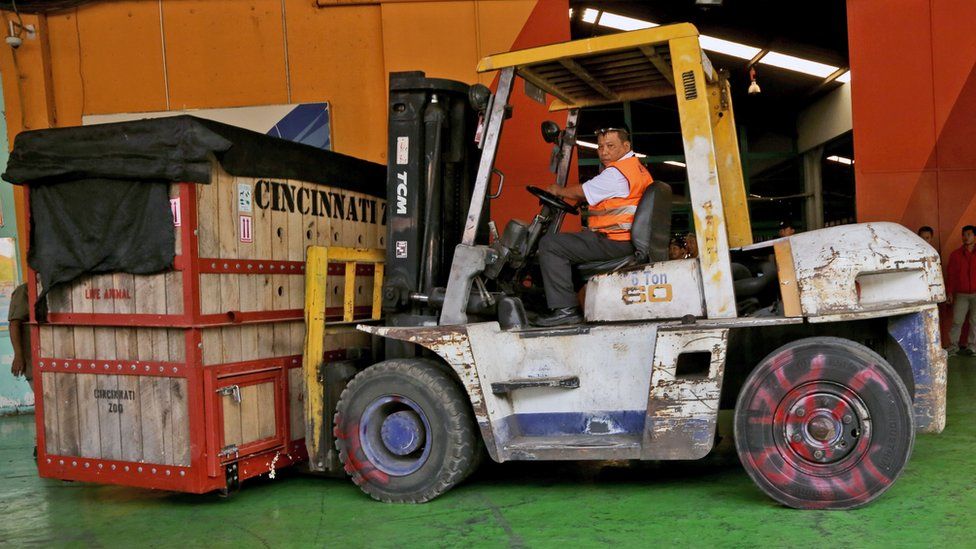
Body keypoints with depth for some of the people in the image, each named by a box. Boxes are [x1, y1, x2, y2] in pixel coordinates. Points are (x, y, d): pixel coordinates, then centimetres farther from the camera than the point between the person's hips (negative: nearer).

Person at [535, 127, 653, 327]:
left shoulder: (616, 173, -15)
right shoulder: (638, 168, 17)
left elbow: (581, 192, -7)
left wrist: (558, 190, 11)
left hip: (614, 242, -11)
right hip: (630, 241, 11)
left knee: (550, 244, -12)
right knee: (567, 241, 27)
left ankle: (565, 309, -14)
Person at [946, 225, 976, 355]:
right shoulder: (956, 255, 5)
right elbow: (950, 275, 6)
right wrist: (949, 292, 2)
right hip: (961, 295, 0)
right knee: (957, 321, -1)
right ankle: (953, 347, 7)